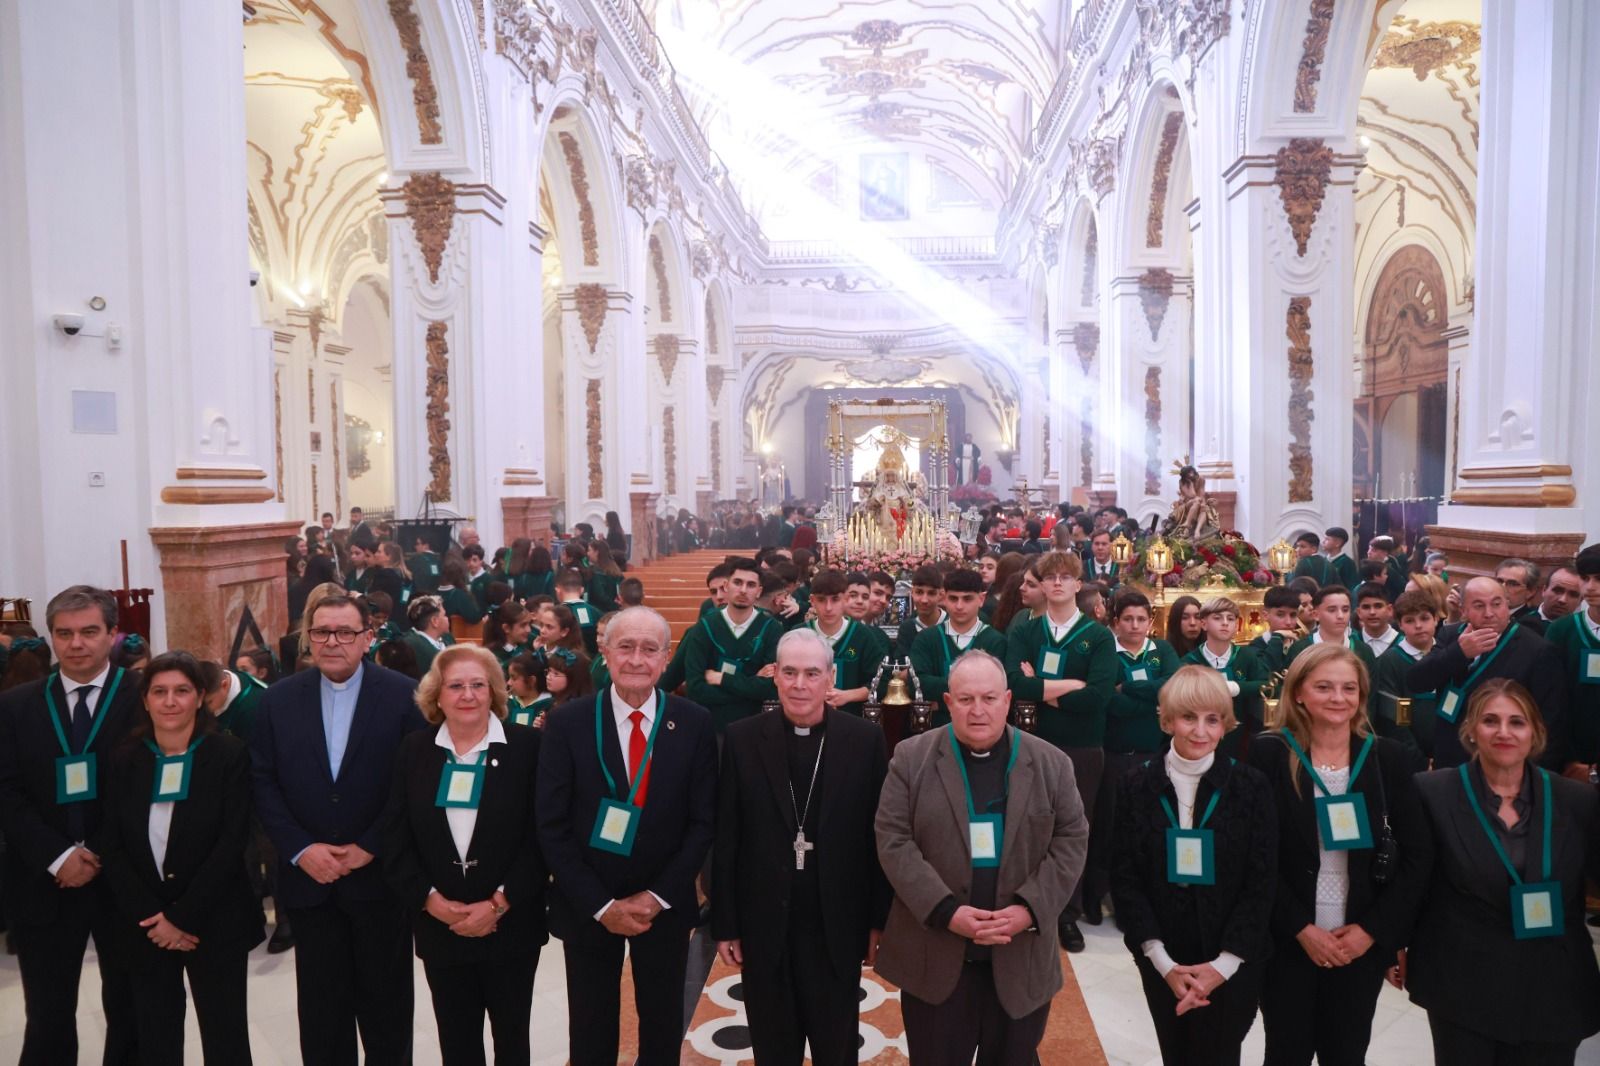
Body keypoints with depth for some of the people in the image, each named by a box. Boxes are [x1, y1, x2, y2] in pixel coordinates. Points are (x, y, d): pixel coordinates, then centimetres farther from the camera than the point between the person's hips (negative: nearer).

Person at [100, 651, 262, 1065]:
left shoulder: (230, 754, -7)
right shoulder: (124, 759, 2)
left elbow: (233, 842, -12)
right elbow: (114, 848, -1)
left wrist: (182, 916, -15)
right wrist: (149, 916, -10)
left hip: (214, 922, -3)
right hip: (145, 925, 3)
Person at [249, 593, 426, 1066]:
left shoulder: (404, 695, -8)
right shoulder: (279, 699, 2)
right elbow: (263, 781, 0)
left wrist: (369, 848, -14)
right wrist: (299, 849, -10)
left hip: (380, 876, -2)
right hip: (309, 877, 2)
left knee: (386, 1001, 13)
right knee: (321, 1004, 15)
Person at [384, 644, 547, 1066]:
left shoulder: (527, 745, -7)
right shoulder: (414, 750, 2)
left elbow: (540, 836, -10)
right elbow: (396, 839, 0)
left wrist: (498, 905, -15)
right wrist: (430, 900, -11)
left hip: (511, 924, -2)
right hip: (439, 926, 2)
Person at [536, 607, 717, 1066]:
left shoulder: (695, 724, -7)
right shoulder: (567, 722, -10)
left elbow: (702, 822, -5)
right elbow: (552, 826, -10)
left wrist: (657, 897, -11)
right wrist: (600, 904, -13)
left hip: (665, 906, 1)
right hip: (587, 907, 0)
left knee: (663, 1029, 18)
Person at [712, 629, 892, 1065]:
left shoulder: (865, 740, -6)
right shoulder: (742, 739, -5)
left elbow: (880, 837, -2)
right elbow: (725, 839, -3)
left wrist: (880, 919, 0)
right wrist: (725, 923, -1)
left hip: (838, 926, 0)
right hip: (764, 926, 1)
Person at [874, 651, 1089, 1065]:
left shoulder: (1052, 763, 1)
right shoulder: (911, 758, -4)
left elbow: (1071, 841, -1)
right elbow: (893, 841, -8)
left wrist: (1029, 909, -14)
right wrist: (946, 911, -17)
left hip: (1022, 960, 1)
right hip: (935, 958, -1)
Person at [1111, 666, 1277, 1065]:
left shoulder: (1251, 786, -6)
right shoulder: (1137, 786, -4)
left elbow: (1261, 884, -7)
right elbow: (1124, 878, -5)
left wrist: (1224, 964, -13)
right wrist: (1163, 962, -12)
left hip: (1235, 964, -1)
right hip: (1161, 963, 1)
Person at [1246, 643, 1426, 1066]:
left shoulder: (1388, 757, 0)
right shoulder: (1268, 753, -7)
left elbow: (1411, 856, 1)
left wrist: (1372, 929, -6)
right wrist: (1300, 927, -12)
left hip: (1362, 943, 2)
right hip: (1287, 942, -2)